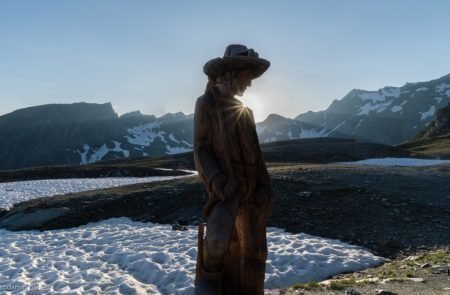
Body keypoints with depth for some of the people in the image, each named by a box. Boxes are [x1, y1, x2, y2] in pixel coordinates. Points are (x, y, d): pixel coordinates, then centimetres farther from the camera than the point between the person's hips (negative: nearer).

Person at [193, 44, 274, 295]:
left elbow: (255, 152, 15)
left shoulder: (245, 109, 16)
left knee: (254, 249, 10)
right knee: (219, 238, -26)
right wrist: (216, 180, -21)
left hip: (252, 186, 6)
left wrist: (264, 186, 2)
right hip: (227, 184, -6)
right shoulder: (207, 104, -1)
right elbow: (201, 149, -6)